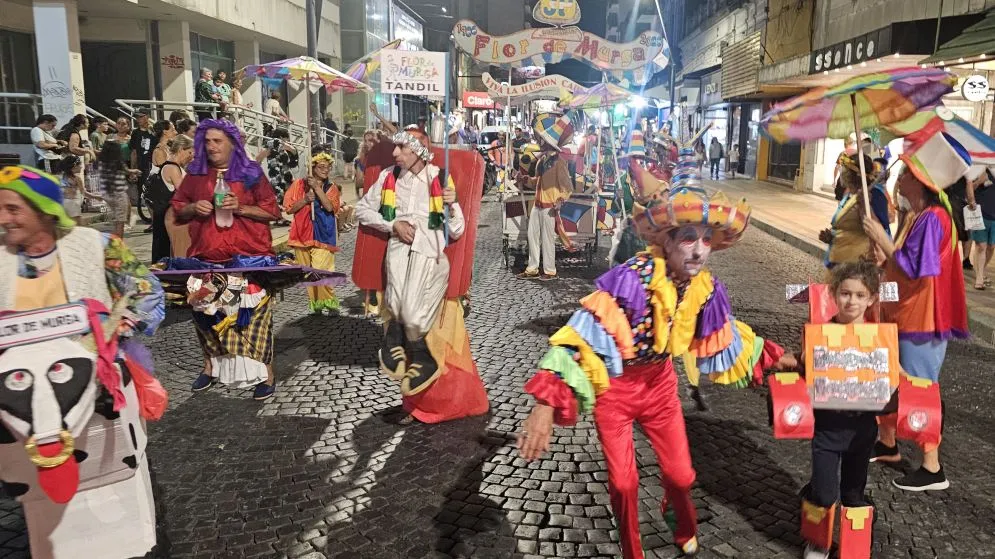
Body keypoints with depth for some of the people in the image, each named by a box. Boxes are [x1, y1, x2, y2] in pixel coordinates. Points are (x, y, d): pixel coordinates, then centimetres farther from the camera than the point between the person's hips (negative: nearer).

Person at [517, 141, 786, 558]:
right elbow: (581, 336, -39)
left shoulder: (705, 288, -12)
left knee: (680, 473, 13)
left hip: (659, 382, 5)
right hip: (612, 386, -4)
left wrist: (771, 355, 13)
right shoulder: (632, 279, -34)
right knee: (623, 481, 5)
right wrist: (546, 404, -46)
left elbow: (724, 338, 9)